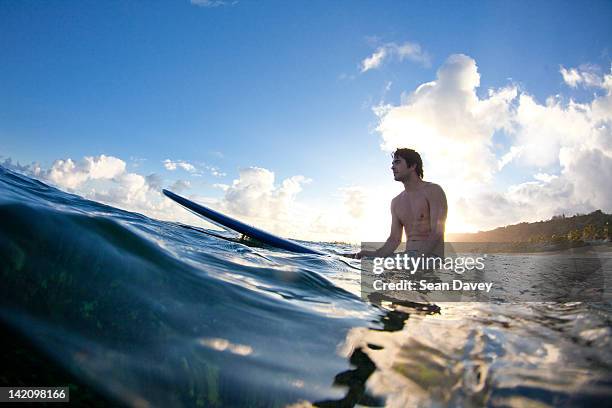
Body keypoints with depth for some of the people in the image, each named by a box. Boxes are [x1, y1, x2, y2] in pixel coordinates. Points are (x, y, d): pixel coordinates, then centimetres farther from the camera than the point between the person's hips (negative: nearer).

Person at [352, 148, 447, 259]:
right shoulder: (396, 202, 15)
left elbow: (437, 233, -14)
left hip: (431, 256, -6)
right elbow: (394, 239, 9)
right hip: (409, 256, 6)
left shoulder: (433, 191, -5)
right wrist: (376, 254, -11)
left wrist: (419, 256, -28)